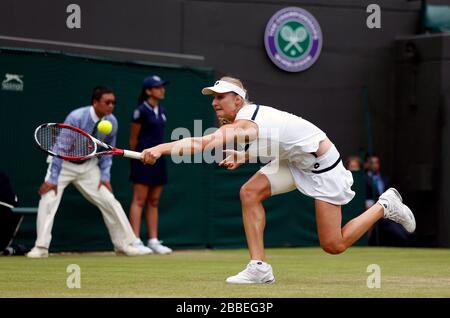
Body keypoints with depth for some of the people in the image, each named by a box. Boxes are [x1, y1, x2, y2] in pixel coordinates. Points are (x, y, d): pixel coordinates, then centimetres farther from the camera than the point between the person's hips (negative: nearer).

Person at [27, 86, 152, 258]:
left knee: (110, 201, -1)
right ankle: (41, 248, -13)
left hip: (89, 165, 4)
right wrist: (52, 179, -25)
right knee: (48, 200, -20)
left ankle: (125, 244, 9)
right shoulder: (76, 118, -27)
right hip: (64, 163, -4)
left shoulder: (111, 122, -12)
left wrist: (105, 177, -5)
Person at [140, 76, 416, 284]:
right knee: (250, 192, -11)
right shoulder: (248, 115, -3)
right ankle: (259, 268, -7)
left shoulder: (244, 125, -31)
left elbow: (203, 143, -46)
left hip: (322, 165, -9)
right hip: (294, 161, 9)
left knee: (334, 245, -5)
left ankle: (385, 205, 15)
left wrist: (162, 148, -58)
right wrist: (241, 157, -7)